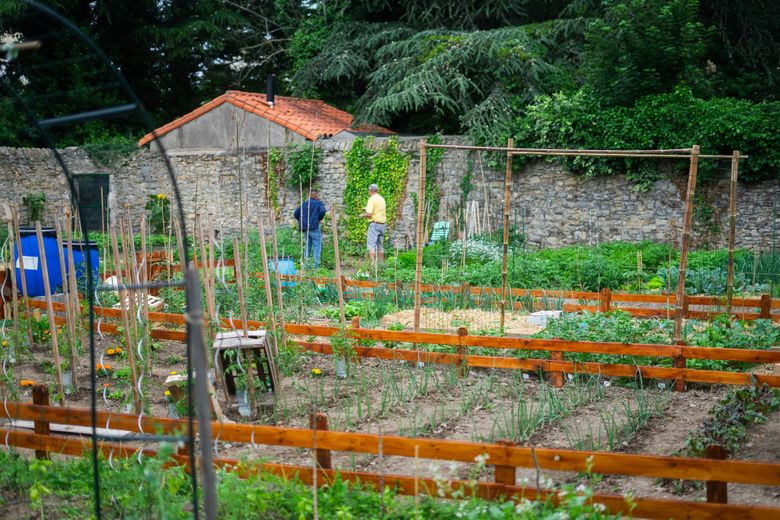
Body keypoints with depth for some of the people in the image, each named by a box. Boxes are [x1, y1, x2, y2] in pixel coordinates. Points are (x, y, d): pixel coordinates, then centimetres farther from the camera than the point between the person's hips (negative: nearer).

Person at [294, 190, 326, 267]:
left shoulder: (304, 204, 14)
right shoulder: (318, 203, -2)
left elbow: (296, 213, 11)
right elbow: (322, 211, -20)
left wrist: (301, 221, 14)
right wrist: (319, 219, -5)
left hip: (306, 229, 6)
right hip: (314, 228, -6)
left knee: (307, 247, 15)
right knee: (317, 247, -2)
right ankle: (316, 265, -8)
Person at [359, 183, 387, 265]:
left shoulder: (372, 199, -11)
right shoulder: (382, 199, 13)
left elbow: (369, 214, -20)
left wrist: (363, 215, 2)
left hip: (375, 223, -8)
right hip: (383, 223, 8)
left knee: (371, 244, -8)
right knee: (380, 245, 15)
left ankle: (373, 263, -16)